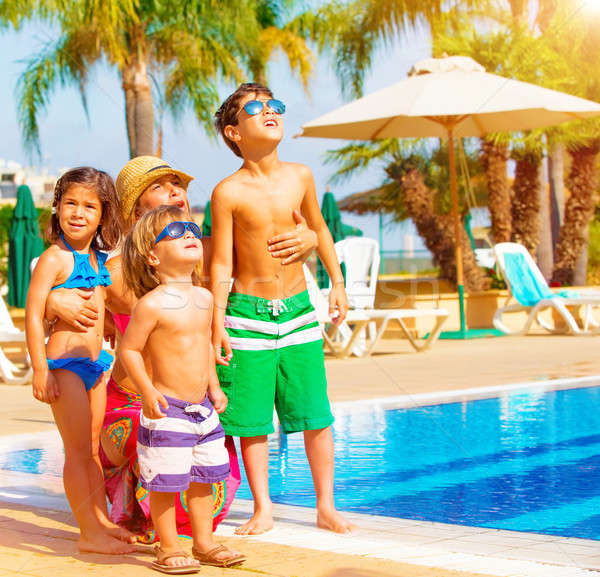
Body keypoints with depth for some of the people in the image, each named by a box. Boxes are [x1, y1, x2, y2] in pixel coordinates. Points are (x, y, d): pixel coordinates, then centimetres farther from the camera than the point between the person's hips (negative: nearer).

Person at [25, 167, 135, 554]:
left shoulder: (99, 260, 11)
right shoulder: (55, 259, -12)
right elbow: (33, 315, -15)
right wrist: (40, 369, -18)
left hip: (95, 363, 7)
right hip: (64, 363, -7)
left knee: (93, 449, 15)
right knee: (78, 451, -3)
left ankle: (103, 522, 23)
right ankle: (89, 533, 2)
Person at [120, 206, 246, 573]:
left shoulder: (204, 298, 7)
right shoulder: (153, 304, -16)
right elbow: (129, 349, -13)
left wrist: (214, 387, 19)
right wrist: (148, 392, -19)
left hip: (202, 406, 7)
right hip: (167, 410, -7)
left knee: (203, 477, 15)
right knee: (166, 482, -1)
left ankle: (204, 542, 28)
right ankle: (168, 549, 13)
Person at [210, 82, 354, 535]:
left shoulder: (300, 177, 2)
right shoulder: (229, 193, -9)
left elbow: (318, 229, 18)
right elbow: (221, 264, -6)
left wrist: (337, 284, 19)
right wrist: (217, 325, -9)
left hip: (298, 310, 3)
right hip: (249, 314, -3)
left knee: (316, 416, 4)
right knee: (251, 419, 4)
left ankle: (326, 506, 16)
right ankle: (263, 508, 18)